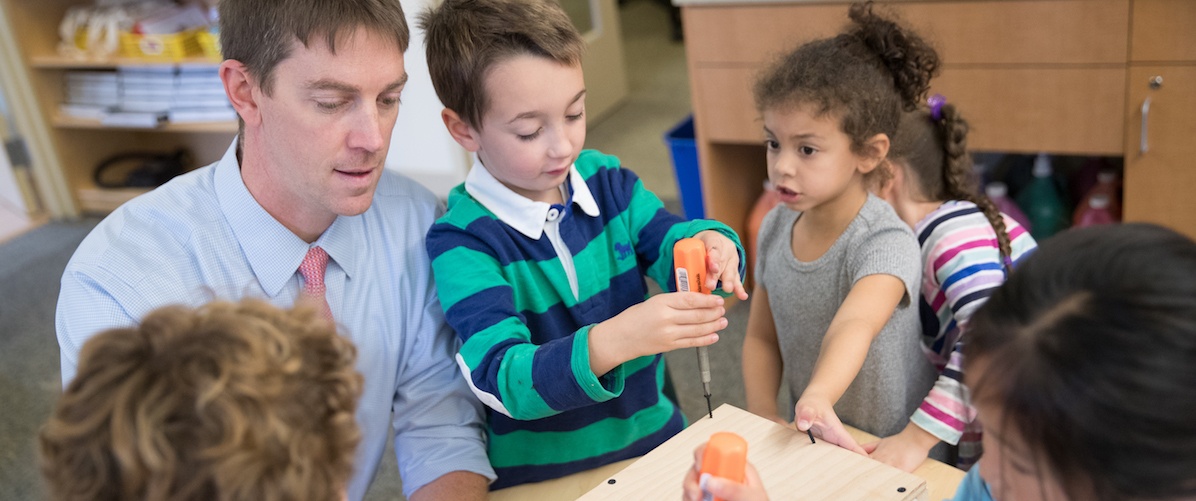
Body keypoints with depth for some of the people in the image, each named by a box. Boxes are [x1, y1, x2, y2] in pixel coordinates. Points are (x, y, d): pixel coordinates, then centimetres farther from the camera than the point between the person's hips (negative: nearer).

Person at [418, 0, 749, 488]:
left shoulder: (606, 181, 1)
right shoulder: (460, 242, -16)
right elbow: (505, 380, -25)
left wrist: (711, 246, -24)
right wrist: (611, 342, -42)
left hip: (656, 436, 5)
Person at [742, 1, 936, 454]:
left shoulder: (886, 242, -21)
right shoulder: (774, 227, -4)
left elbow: (855, 324, -41)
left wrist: (818, 398, -58)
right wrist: (763, 414, -8)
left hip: (889, 450, -4)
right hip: (808, 441, 4)